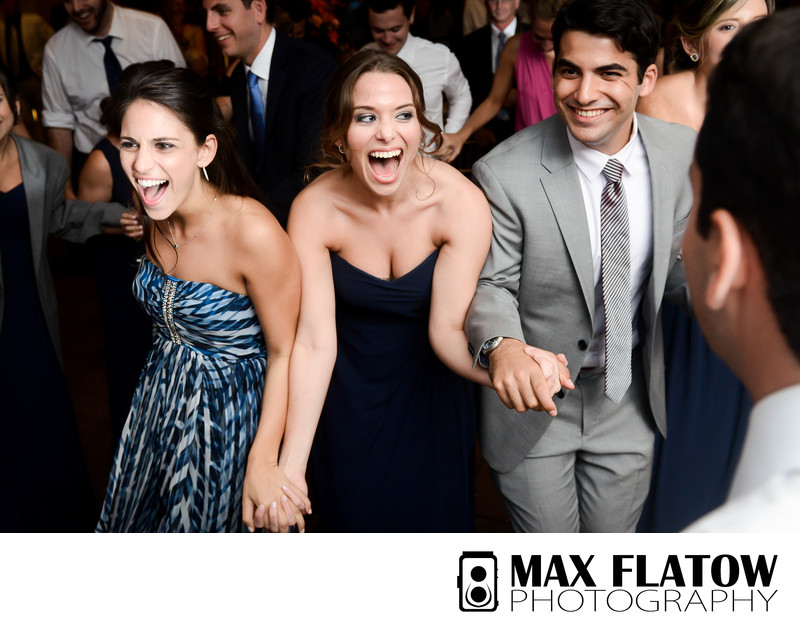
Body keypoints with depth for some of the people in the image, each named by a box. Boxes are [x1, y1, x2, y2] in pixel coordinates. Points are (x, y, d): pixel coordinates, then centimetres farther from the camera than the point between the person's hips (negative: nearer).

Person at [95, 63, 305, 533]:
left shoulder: (254, 233, -31)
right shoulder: (156, 215, -9)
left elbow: (284, 351, -22)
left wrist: (264, 462, -25)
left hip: (230, 411, -6)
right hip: (161, 398, 7)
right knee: (137, 521, 25)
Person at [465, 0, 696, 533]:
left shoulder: (684, 154, -10)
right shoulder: (505, 174, -24)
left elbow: (677, 265, 1)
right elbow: (491, 284, -14)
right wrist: (502, 346, -35)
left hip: (632, 401, 3)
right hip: (534, 397, -3)